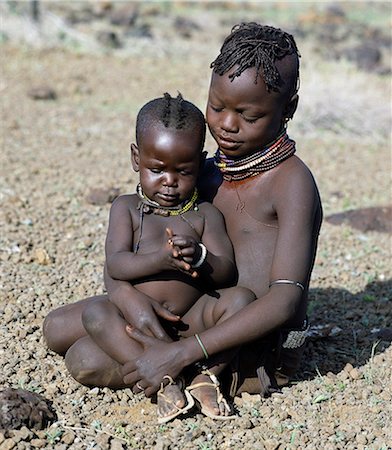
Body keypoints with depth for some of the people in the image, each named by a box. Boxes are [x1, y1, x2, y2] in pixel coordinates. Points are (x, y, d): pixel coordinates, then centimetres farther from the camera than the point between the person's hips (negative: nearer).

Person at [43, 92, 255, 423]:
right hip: (133, 319, 1)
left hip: (189, 323, 0)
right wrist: (161, 259, -31)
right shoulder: (127, 208, 4)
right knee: (95, 313, -27)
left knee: (241, 299, -24)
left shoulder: (206, 215, 5)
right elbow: (115, 265, -11)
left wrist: (199, 257, -30)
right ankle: (162, 378, -32)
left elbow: (227, 273, -6)